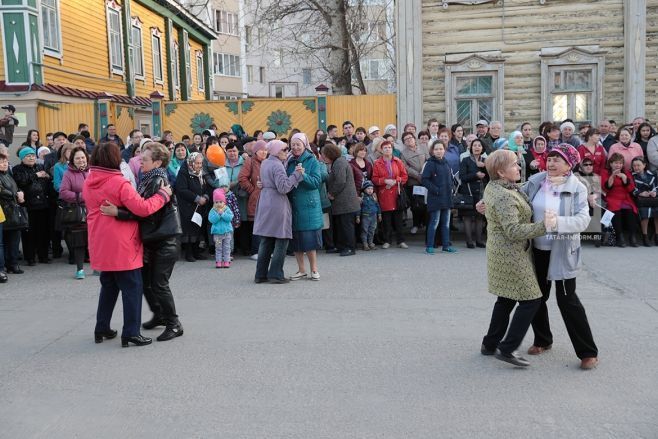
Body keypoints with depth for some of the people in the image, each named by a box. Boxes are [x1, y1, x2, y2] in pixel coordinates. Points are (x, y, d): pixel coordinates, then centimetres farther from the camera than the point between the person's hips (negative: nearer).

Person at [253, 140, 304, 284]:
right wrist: (296, 174, -15)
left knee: (265, 241, 12)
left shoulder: (264, 163, 13)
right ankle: (276, 274, 2)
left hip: (265, 203, 9)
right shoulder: (277, 165, -14)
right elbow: (283, 187, -20)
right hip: (277, 204, -9)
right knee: (281, 240, 0)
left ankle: (261, 274, 15)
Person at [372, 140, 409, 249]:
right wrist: (385, 181, -14)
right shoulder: (377, 163, 4)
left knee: (398, 218, 3)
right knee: (386, 219, 2)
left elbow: (405, 176, 5)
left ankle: (400, 241, 11)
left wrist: (396, 181, -10)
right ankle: (387, 241, 12)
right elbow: (374, 179, 1)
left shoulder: (398, 162, 7)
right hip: (384, 194, -1)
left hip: (396, 194, 1)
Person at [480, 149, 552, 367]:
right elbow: (514, 231, -28)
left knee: (507, 299, 19)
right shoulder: (504, 197, -25)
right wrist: (543, 226, -28)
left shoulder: (493, 186, 6)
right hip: (511, 255, -10)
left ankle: (490, 344, 27)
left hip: (501, 251, 10)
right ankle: (507, 349, 1)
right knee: (530, 300, -3)